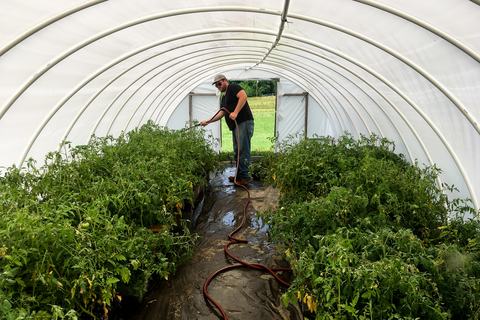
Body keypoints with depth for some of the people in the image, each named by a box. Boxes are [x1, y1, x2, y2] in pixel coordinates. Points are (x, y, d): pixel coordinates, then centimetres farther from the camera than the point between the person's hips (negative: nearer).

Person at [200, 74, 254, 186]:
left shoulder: (233, 87, 0)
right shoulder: (223, 97, 25)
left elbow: (243, 96, -18)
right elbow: (222, 113, 20)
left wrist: (235, 112, -23)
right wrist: (208, 121, 12)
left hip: (244, 122, -10)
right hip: (235, 126, 10)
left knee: (243, 150, -10)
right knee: (237, 151, 10)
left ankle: (244, 176, -8)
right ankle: (239, 175, 17)